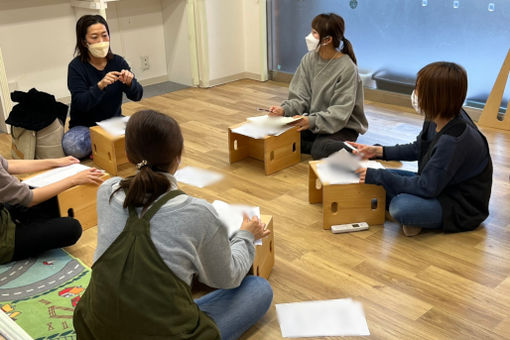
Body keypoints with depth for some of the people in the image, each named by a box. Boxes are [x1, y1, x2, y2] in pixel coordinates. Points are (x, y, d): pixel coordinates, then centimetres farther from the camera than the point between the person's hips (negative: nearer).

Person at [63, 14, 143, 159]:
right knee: (71, 145, -34)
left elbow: (137, 96, -5)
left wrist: (129, 83, -27)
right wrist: (100, 86, -37)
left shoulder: (118, 62, -2)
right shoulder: (76, 67, -12)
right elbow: (81, 104, -21)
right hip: (85, 127, -3)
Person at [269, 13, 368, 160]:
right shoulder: (308, 59, -2)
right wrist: (284, 109, -22)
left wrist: (313, 121, -34)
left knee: (320, 151, -33)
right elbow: (301, 98, -2)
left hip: (342, 126, -5)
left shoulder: (347, 68, -18)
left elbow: (340, 112, -20)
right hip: (313, 122, 5)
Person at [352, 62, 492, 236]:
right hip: (438, 184, 9)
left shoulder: (455, 142, -33)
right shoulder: (436, 119, -6)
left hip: (463, 209, -9)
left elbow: (427, 187, -28)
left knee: (401, 206, -33)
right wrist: (378, 151, 2)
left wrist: (378, 176, -24)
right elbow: (417, 149, 12)